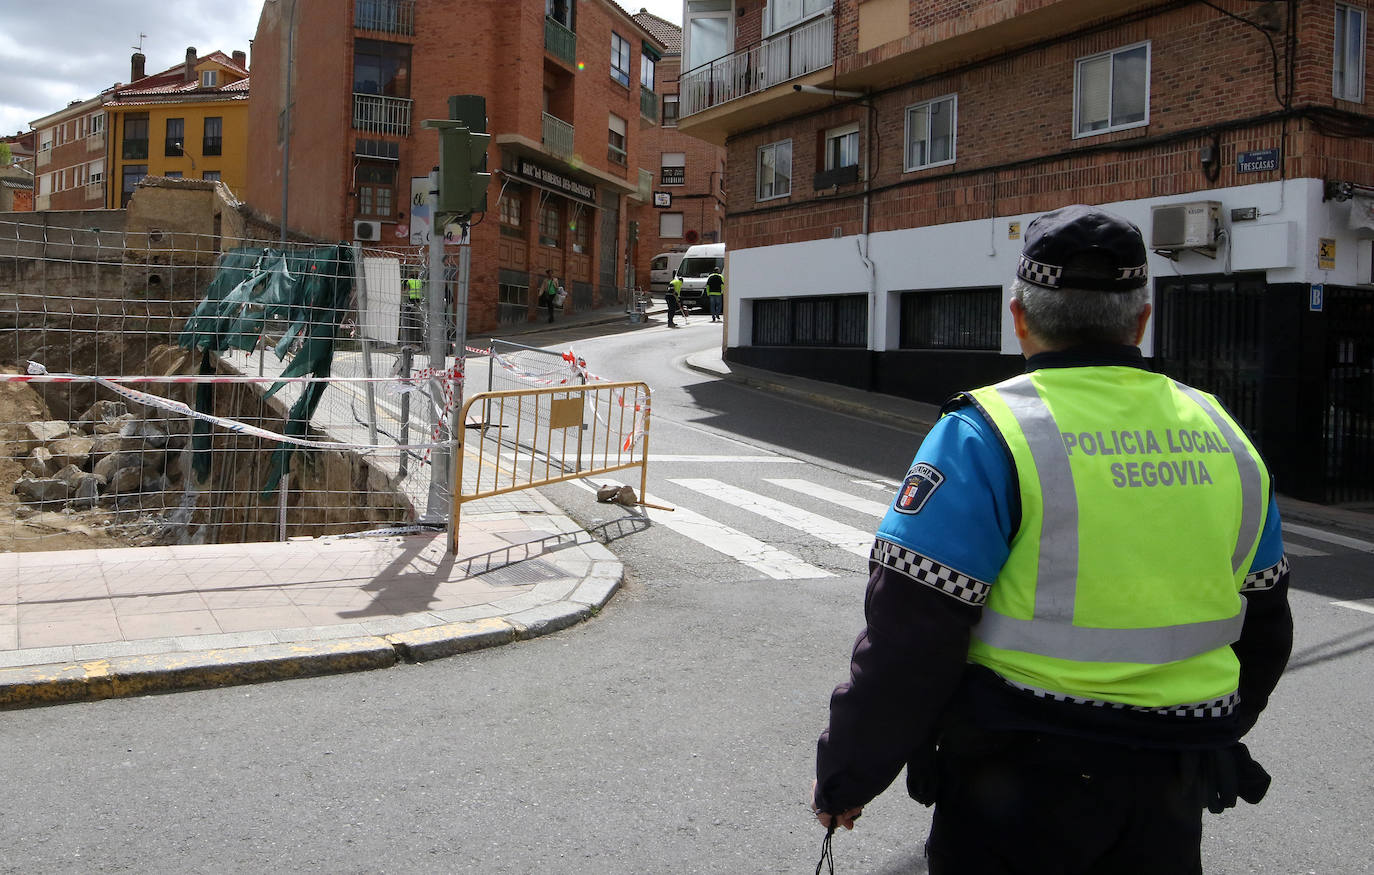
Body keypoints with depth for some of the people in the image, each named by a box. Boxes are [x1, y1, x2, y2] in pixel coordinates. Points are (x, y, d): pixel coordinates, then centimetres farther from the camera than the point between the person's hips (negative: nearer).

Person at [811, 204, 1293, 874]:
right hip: (1171, 797, 5)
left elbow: (908, 638, -18)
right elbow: (1263, 631, 14)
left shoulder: (986, 435, -15)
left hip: (1017, 796, -5)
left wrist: (845, 775, -5)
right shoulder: (1223, 437, 5)